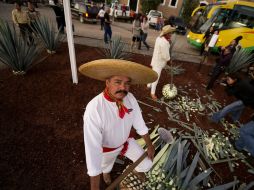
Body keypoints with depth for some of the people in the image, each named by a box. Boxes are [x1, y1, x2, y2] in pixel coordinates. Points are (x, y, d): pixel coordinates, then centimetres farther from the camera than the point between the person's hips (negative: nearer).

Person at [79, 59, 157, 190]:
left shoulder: (130, 98, -23)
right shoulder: (94, 110, -41)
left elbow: (139, 123, -11)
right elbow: (93, 148, -39)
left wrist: (149, 145, -1)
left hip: (126, 141, 3)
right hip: (107, 149, -3)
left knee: (146, 164, 11)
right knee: (106, 168, 28)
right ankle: (106, 173, 69)